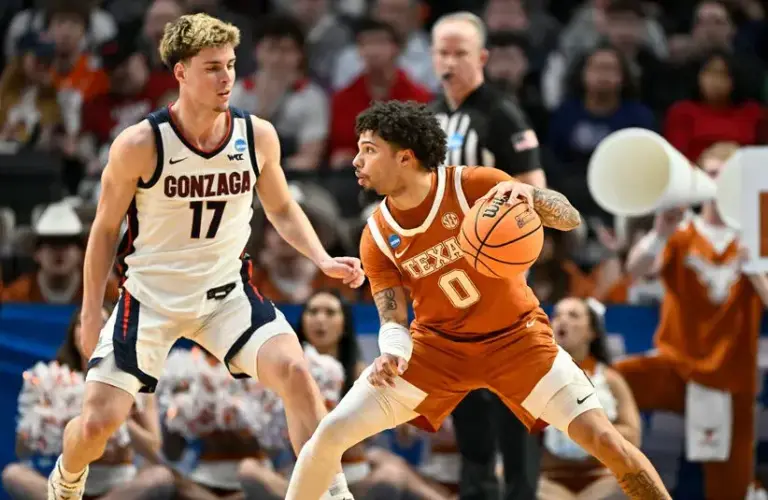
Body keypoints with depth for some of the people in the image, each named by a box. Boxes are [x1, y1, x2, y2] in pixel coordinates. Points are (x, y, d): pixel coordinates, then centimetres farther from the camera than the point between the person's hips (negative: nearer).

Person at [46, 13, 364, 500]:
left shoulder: (258, 135, -9)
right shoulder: (140, 145, -17)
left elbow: (282, 209, 9)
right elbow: (105, 229, -4)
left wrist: (323, 259, -7)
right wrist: (91, 314, -3)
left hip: (226, 291, 2)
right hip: (151, 295, -2)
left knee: (295, 372, -22)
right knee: (98, 422, -6)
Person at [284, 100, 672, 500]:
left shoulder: (474, 185, -20)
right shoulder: (377, 238, -11)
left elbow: (570, 220, -18)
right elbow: (392, 319, -9)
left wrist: (530, 193, -40)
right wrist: (392, 351, -33)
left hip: (516, 336, -2)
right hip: (437, 344, 3)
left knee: (602, 439, -16)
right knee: (330, 433, -7)